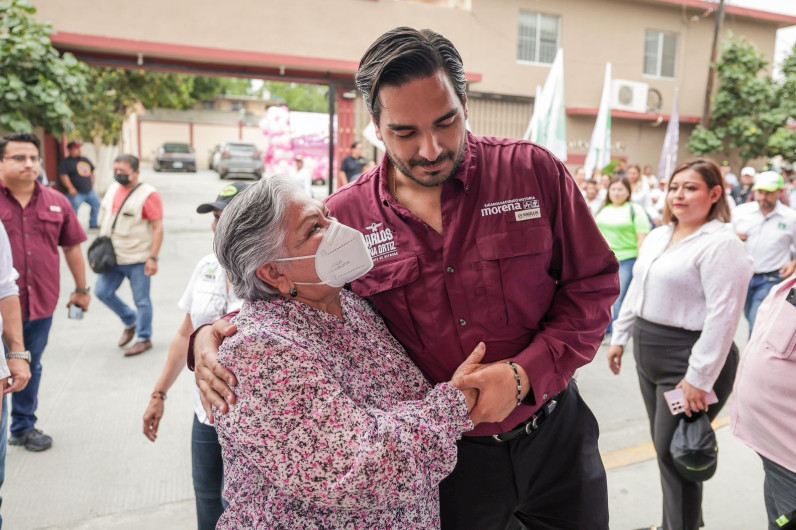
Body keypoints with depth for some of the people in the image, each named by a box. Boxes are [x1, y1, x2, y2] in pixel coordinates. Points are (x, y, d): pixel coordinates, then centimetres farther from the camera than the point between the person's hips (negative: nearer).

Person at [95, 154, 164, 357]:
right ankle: (130, 322, 30)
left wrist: (153, 258, -19)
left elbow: (158, 228, -15)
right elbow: (105, 219, 20)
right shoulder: (113, 189, 11)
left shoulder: (148, 195, -13)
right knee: (102, 292, 8)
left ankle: (144, 339, 18)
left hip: (138, 259, -7)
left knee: (141, 300, 3)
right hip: (112, 257, 7)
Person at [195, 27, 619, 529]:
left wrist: (525, 373, -19)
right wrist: (212, 334, -17)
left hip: (553, 433, 2)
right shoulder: (344, 217, -11)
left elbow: (593, 284, -6)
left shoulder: (533, 172, -11)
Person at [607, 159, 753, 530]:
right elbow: (636, 291, 17)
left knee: (675, 454, 2)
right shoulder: (657, 237, 11)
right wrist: (620, 337, 16)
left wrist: (699, 379, -22)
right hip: (648, 353, 8)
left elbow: (723, 315, -21)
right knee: (663, 446, 18)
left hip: (688, 359, -8)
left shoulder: (721, 243, -15)